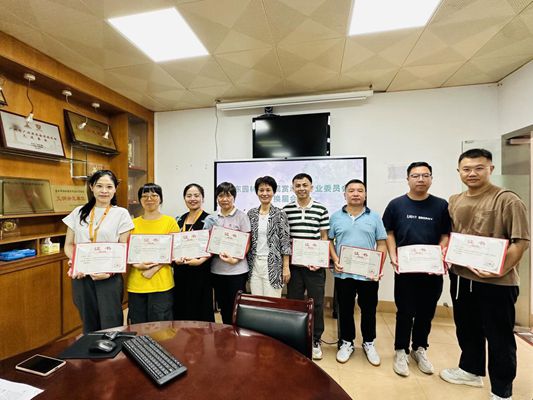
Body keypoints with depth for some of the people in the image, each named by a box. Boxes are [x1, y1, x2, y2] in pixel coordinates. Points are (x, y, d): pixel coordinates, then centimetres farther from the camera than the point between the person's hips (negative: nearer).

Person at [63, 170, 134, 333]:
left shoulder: (121, 213, -2)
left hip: (110, 278, -3)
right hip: (81, 277, 3)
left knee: (111, 326, 2)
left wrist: (110, 271, -16)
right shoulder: (79, 212, 7)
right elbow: (69, 245, 10)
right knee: (89, 325, 16)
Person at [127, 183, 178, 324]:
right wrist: (138, 265, -10)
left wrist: (154, 268, -14)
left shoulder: (170, 222, -1)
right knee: (137, 325, 15)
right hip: (136, 284, 3)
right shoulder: (133, 223, 8)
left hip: (161, 284, -3)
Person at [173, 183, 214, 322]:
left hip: (200, 271, -5)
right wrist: (175, 258, -3)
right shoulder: (179, 220, 10)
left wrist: (200, 260, -23)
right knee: (181, 308, 13)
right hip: (180, 271, 5)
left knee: (200, 308, 4)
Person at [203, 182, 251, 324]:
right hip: (217, 270, 5)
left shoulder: (241, 216, -5)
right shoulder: (213, 219, 8)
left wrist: (235, 259, -20)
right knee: (223, 309, 17)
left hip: (236, 270, -4)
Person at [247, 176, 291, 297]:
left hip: (273, 264, -4)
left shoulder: (280, 214, -6)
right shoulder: (251, 213, 6)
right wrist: (246, 263, 8)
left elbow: (285, 242, -7)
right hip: (254, 263, 4)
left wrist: (286, 267, -9)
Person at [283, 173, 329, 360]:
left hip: (315, 265, -1)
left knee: (317, 303, 10)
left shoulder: (321, 209, -1)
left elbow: (324, 237, 3)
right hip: (293, 265, 1)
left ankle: (315, 340, 30)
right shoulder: (286, 210, 1)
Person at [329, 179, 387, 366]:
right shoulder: (336, 217, 2)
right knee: (345, 309, 12)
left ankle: (369, 343, 36)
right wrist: (335, 260, -9)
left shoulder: (374, 217, 2)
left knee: (369, 309, 14)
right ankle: (346, 342, 32)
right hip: (343, 273, 0)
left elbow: (381, 244, 2)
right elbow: (329, 241, 5)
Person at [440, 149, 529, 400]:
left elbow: (521, 241, -15)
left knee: (499, 337, 10)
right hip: (460, 277, 6)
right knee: (467, 329, 21)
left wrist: (500, 270, -24)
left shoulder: (507, 200, -12)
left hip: (496, 283, -6)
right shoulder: (454, 201, 7)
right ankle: (471, 370, 43)